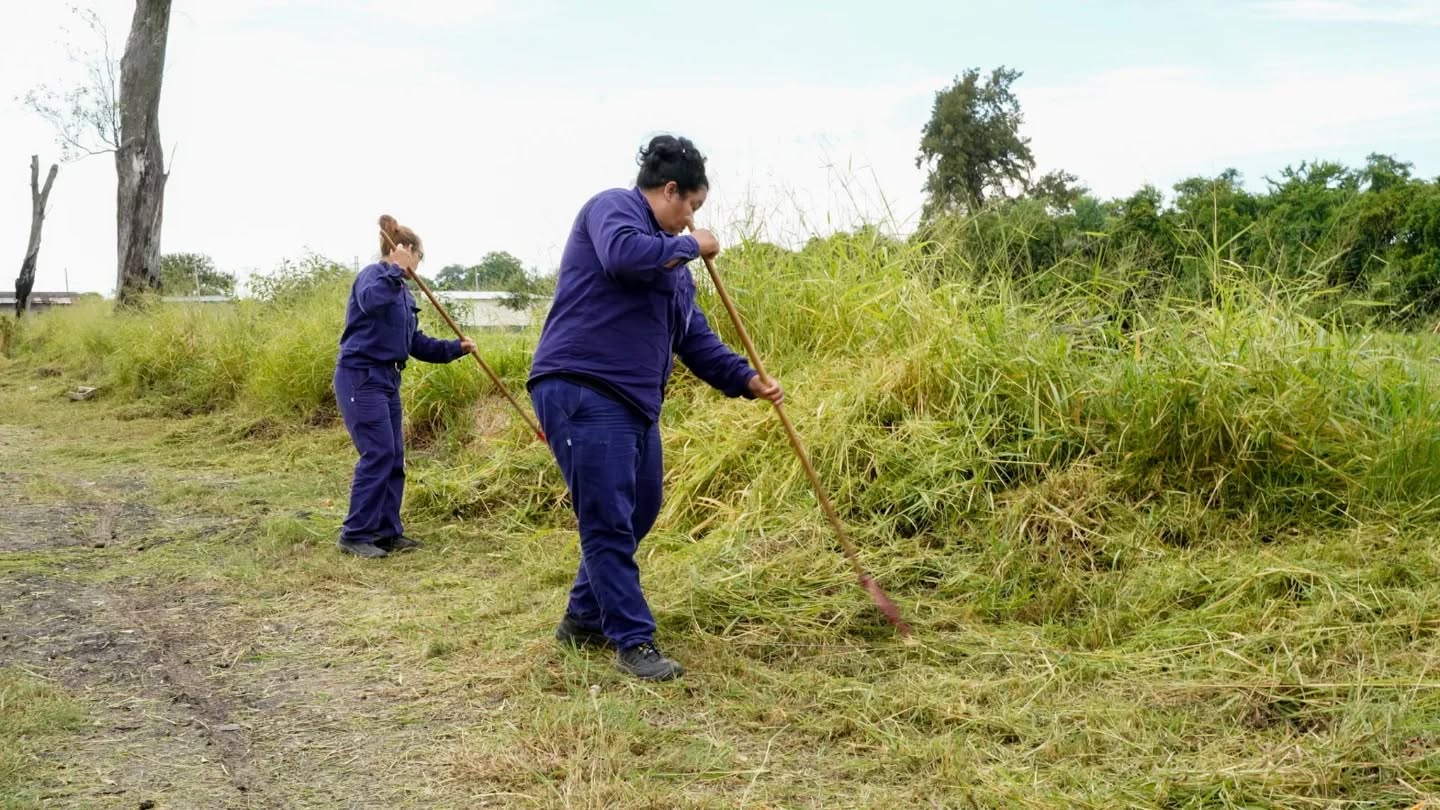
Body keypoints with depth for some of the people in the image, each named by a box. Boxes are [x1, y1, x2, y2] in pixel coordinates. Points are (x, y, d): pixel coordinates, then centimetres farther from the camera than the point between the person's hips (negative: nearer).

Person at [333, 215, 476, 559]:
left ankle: (388, 531, 15)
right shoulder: (374, 274, -9)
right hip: (361, 377, -10)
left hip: (387, 379, 10)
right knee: (378, 454, -12)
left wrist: (455, 348, 12)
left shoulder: (403, 292, 18)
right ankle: (355, 535, -6)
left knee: (394, 457, 9)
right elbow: (371, 301, -34)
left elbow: (416, 343, 19)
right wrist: (395, 270, -29)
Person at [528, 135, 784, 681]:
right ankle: (633, 641, -1)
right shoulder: (613, 207, -4)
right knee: (608, 522, -7)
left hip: (635, 401, 10)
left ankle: (584, 619, 30)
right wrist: (689, 246, -12)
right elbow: (622, 253, -28)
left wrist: (745, 380, 10)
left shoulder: (672, 261, 22)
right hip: (582, 390, -10)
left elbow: (694, 338, 22)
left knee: (637, 515, 16)